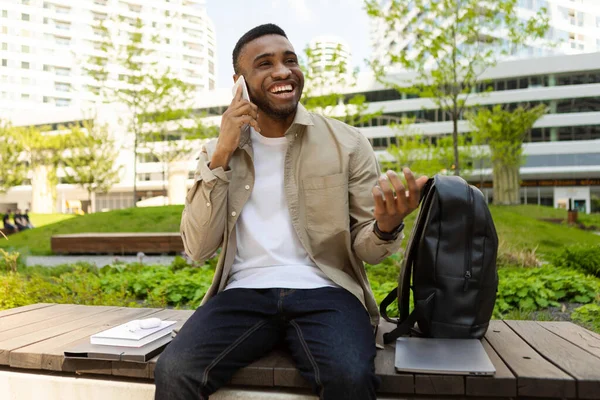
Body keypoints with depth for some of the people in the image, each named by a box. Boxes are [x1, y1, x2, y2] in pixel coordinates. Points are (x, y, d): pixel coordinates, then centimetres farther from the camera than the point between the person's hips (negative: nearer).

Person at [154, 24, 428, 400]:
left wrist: (387, 226, -22)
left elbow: (365, 247, 3)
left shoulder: (348, 142, 3)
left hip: (324, 292, 0)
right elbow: (198, 249, -1)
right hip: (245, 293, 1)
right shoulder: (219, 151, 8)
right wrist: (221, 156, -9)